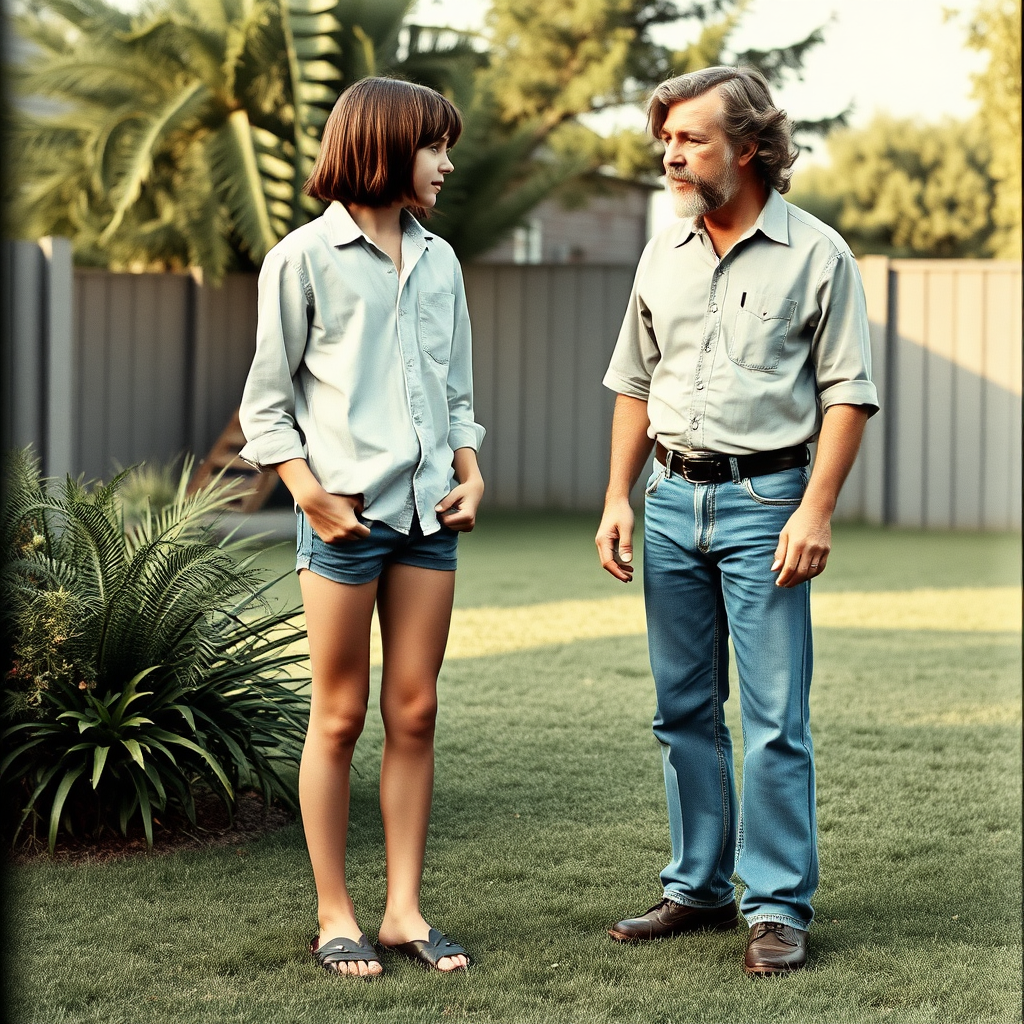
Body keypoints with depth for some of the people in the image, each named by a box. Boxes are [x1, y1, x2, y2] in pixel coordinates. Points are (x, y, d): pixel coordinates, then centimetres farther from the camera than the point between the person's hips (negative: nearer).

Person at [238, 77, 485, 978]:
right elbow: (266, 404, -2)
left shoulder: (438, 260, 13)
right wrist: (312, 495, -13)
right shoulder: (306, 259, -3)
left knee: (415, 712, 6)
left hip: (428, 513, 5)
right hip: (346, 515, -5)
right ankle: (335, 916, 10)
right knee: (340, 717, 1)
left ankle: (404, 909, 13)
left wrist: (471, 471, 5)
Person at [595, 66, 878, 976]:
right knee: (684, 708, 10)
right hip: (672, 499, 5)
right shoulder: (664, 255, 10)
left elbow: (848, 392, -6)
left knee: (775, 717, -5)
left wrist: (817, 509, -14)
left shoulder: (816, 254, -4)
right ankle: (699, 888, 20)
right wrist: (618, 498, 8)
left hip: (765, 501, -5)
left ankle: (779, 905, 2)